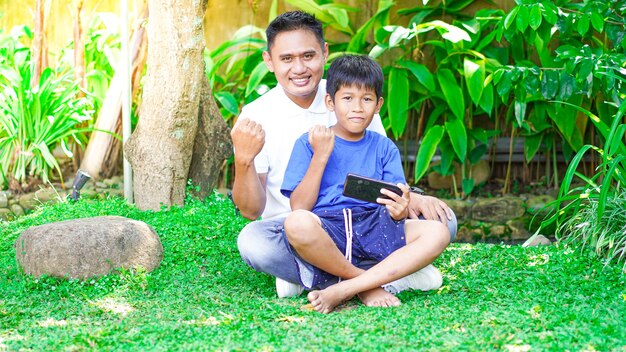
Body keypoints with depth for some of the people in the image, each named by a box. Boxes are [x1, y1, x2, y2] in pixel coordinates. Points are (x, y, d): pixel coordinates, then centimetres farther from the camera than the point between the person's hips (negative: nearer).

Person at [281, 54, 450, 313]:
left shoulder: (384, 148, 16)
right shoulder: (309, 143, 7)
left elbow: (396, 210, 6)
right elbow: (299, 207, -3)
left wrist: (400, 211, -19)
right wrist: (320, 156, -9)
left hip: (374, 230, 4)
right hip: (327, 230, -3)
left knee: (437, 232, -22)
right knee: (297, 223, -38)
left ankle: (342, 290, -28)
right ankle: (368, 287, -16)